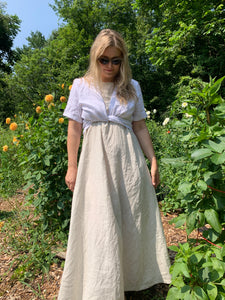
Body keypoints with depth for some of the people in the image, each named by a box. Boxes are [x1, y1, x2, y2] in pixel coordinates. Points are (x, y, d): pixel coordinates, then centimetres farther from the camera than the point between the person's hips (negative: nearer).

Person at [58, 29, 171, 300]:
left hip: (128, 160, 2)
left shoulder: (132, 87, 9)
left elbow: (140, 127, 10)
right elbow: (74, 128, 4)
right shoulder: (81, 86, 5)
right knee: (101, 226, 0)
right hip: (95, 160, -2)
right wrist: (72, 166, 1)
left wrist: (153, 161, 6)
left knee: (133, 221, 9)